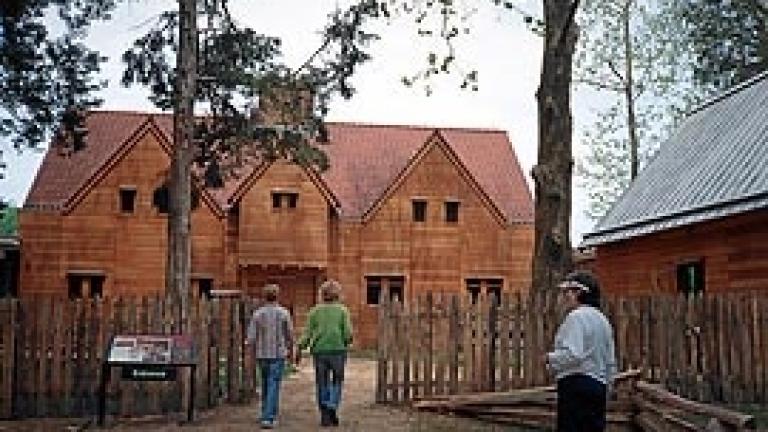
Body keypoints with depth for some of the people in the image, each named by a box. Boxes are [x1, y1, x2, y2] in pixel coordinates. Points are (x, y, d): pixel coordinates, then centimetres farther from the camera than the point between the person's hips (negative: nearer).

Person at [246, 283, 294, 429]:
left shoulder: (257, 314, -4)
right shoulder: (284, 313, -7)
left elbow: (251, 338, -6)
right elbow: (290, 335, -2)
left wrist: (254, 351, 12)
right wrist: (290, 350, 16)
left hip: (262, 354, 3)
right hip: (278, 354, -3)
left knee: (266, 384, 20)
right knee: (273, 387, -4)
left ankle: (268, 414, 26)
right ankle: (267, 418, -13)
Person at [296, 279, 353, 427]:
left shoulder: (315, 310, 5)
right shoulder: (342, 310, 1)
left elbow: (308, 332, 0)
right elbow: (348, 333, -5)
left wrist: (300, 349, 4)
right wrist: (346, 343, 15)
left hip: (319, 350, 1)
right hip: (337, 349, -1)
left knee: (322, 384, 11)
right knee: (337, 382, 15)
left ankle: (325, 416, 10)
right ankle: (332, 408, -4)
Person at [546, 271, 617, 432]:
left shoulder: (576, 317, -10)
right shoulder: (602, 319, 18)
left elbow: (572, 355, -21)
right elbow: (610, 362, 21)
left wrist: (551, 358, -6)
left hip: (576, 384, -9)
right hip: (599, 384, 9)